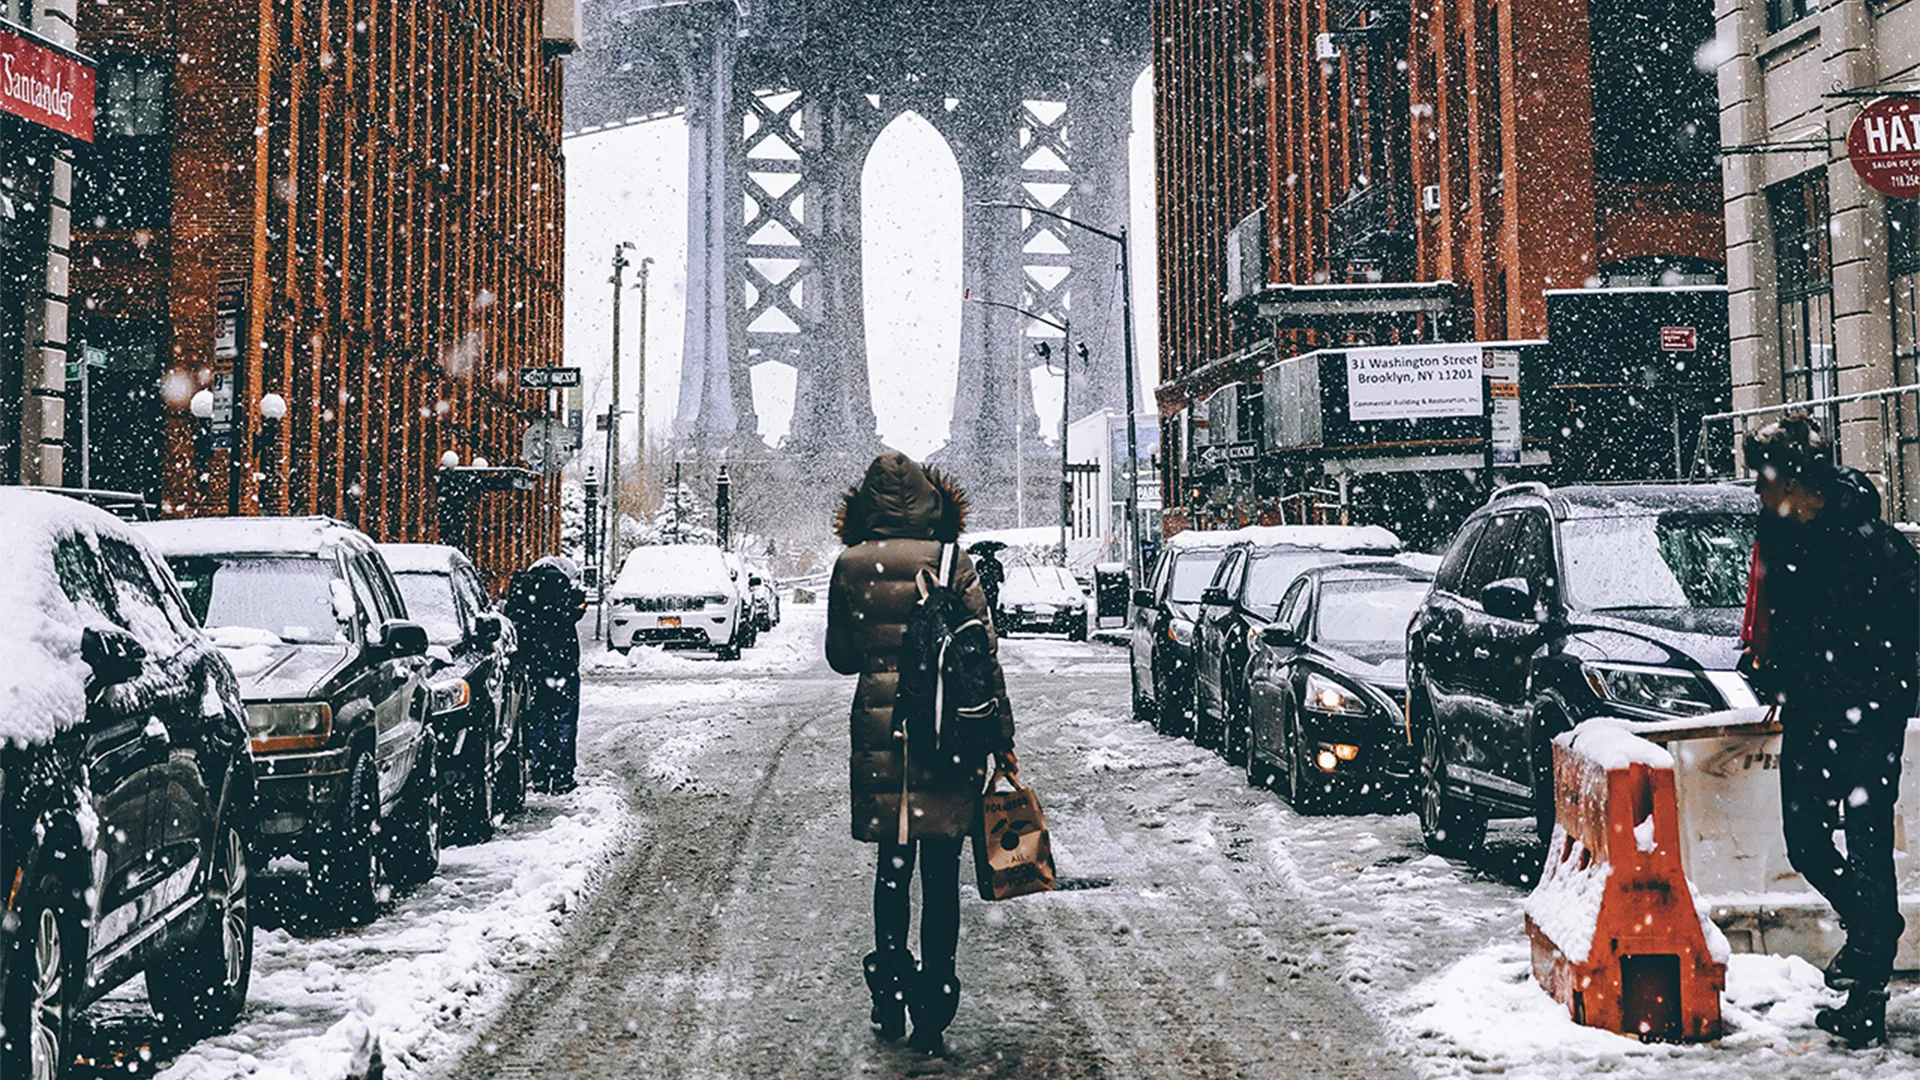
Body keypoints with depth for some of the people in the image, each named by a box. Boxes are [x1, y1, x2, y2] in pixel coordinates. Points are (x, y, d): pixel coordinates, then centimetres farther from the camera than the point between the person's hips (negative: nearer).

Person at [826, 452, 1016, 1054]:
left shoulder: (850, 566, 1)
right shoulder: (951, 562, -4)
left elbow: (840, 656, 9)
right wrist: (1002, 735, 0)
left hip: (879, 731, 2)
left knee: (893, 865, 15)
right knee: (940, 870, 4)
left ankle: (889, 997, 19)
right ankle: (933, 1006, 4)